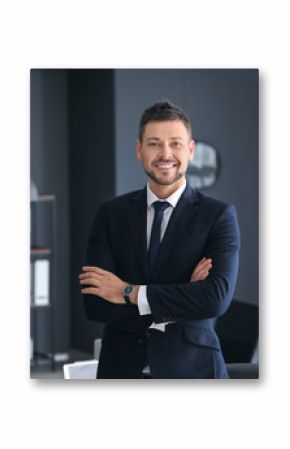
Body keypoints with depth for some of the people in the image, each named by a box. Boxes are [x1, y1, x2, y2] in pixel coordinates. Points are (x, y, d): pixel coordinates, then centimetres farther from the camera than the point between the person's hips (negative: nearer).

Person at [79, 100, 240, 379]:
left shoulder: (219, 216, -5)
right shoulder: (111, 213, 1)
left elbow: (218, 298, -19)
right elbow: (94, 302, -8)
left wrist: (130, 292, -16)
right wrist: (179, 305, -16)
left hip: (191, 367, -1)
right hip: (122, 367, 2)